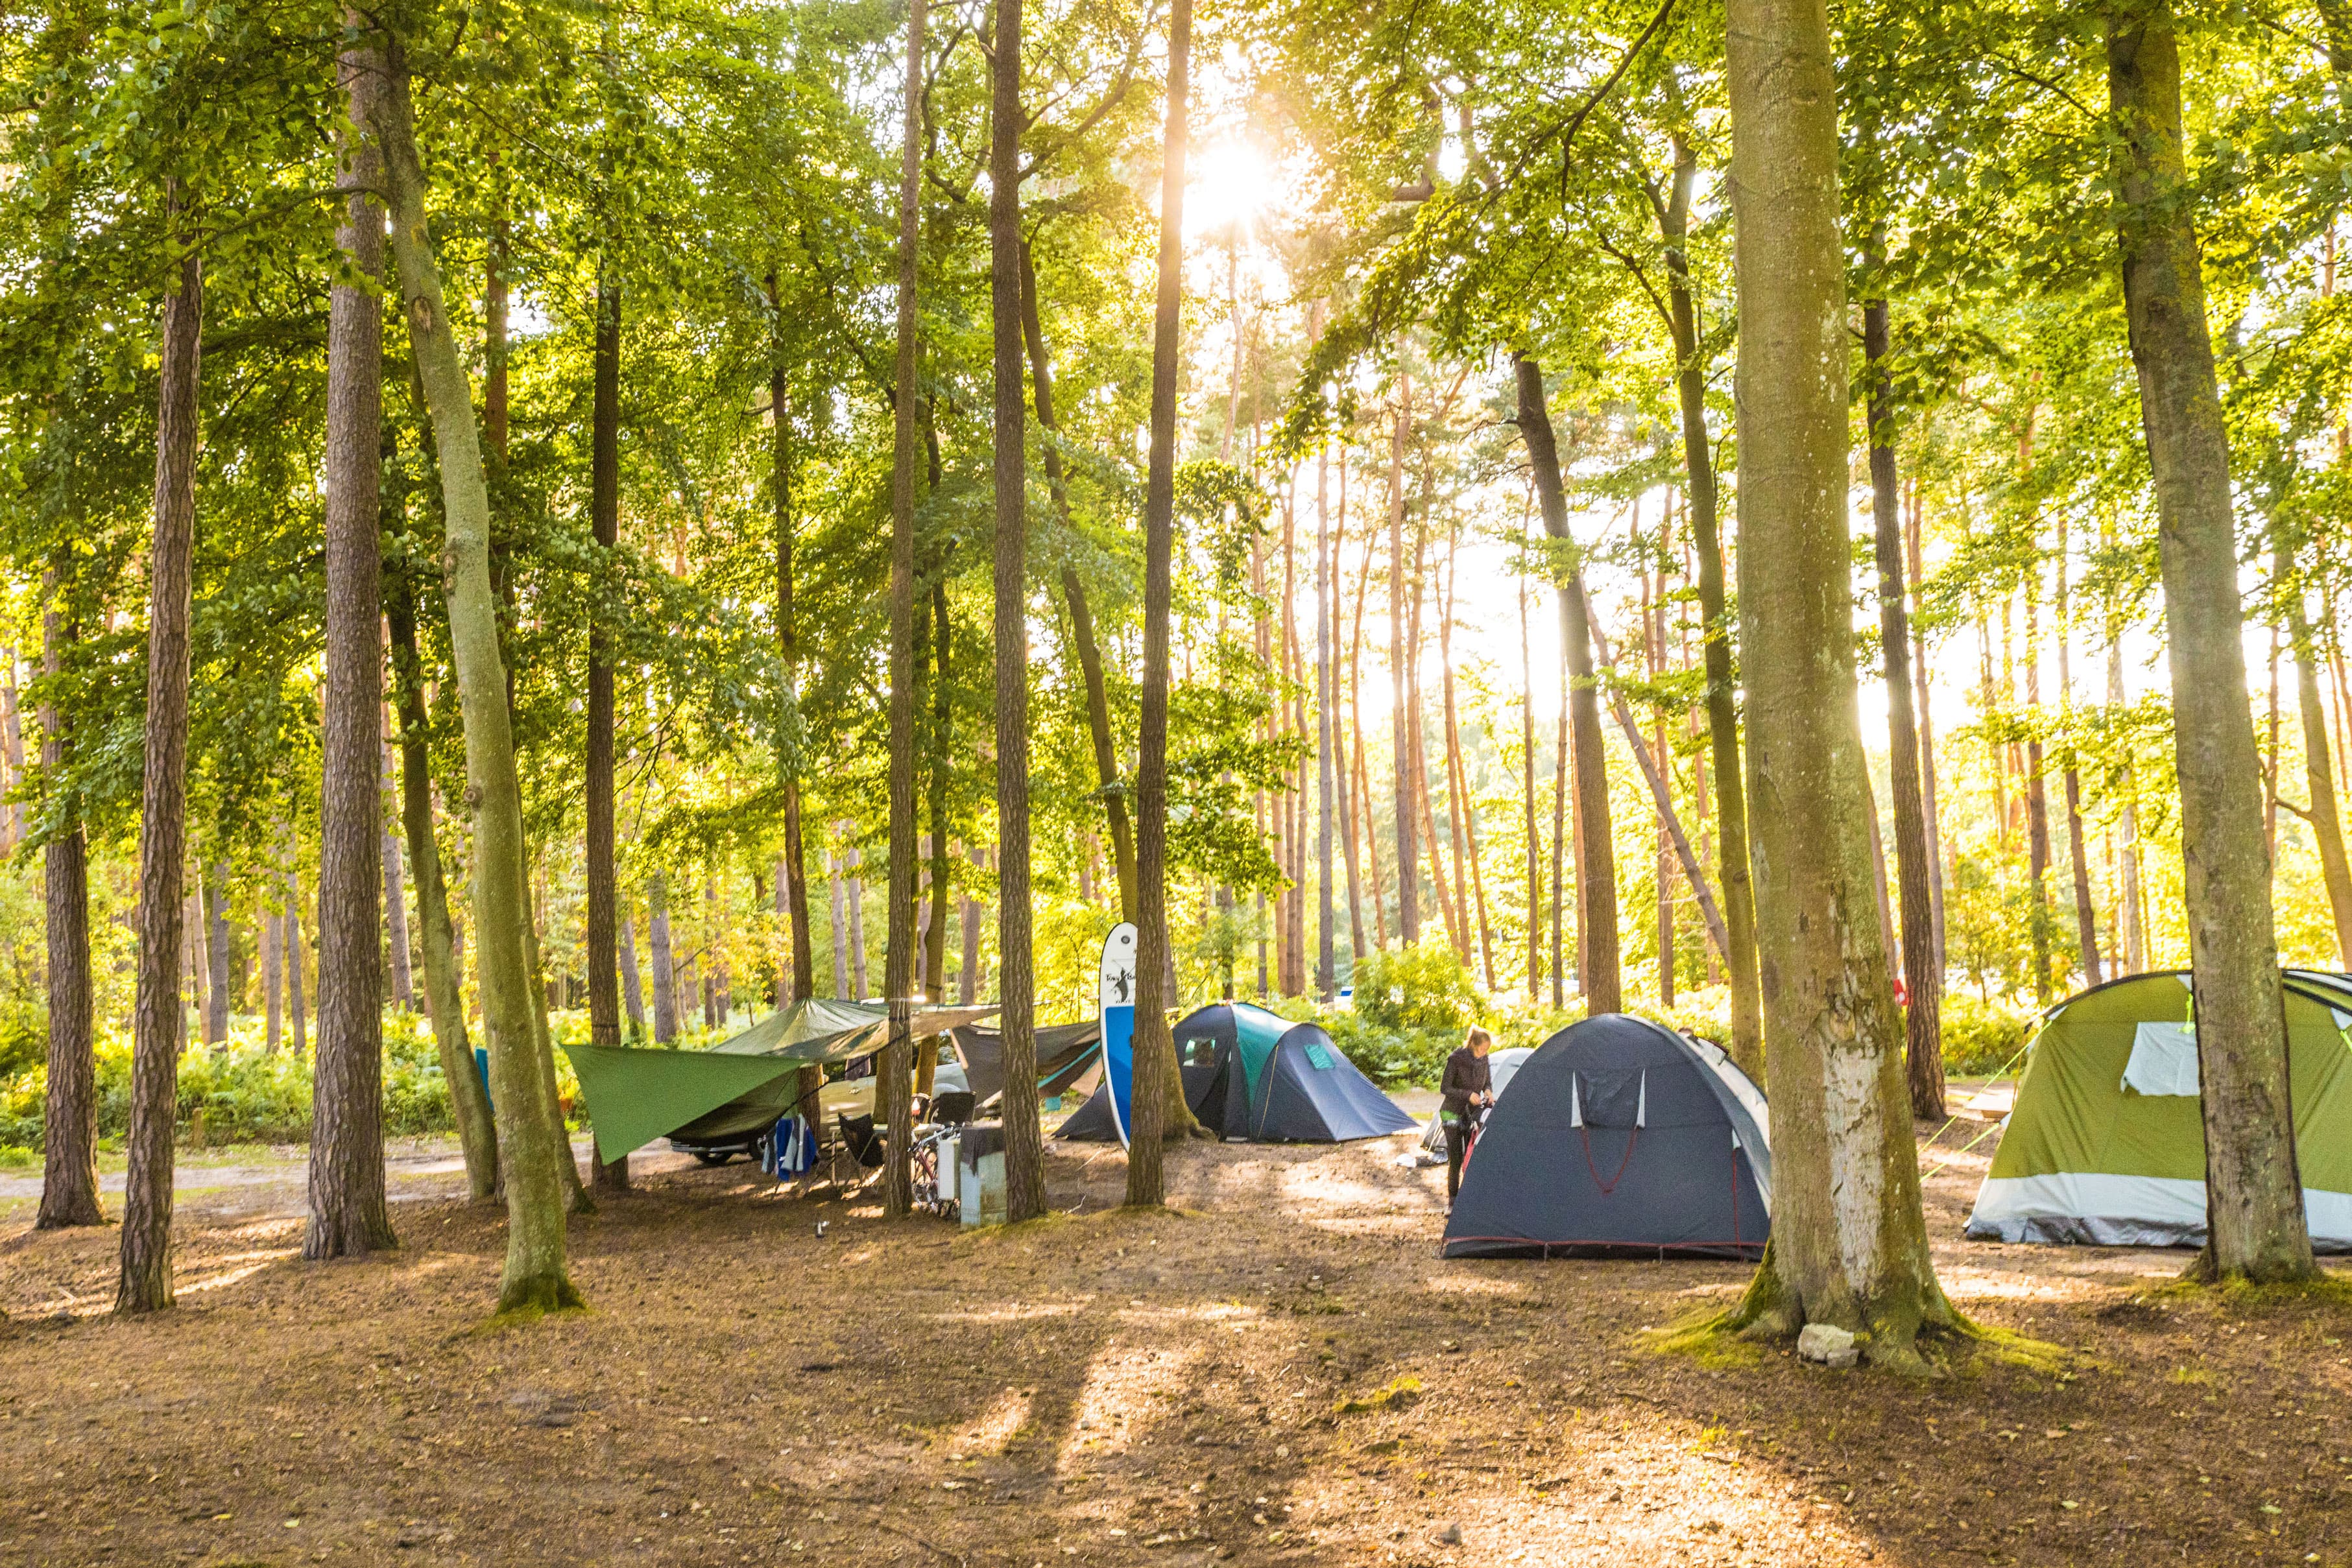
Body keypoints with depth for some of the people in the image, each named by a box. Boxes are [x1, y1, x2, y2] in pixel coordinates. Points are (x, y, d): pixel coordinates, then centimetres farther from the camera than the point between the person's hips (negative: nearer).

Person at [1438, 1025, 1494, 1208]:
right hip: (1454, 1115, -5)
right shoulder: (1456, 1059, -18)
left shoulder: (1483, 1059, -2)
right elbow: (1444, 1088, -14)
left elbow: (1488, 1081, 14)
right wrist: (1468, 1095, -24)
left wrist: (1488, 1091, -9)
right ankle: (1452, 1201, 5)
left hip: (1473, 1113, 5)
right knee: (1455, 1159, -5)